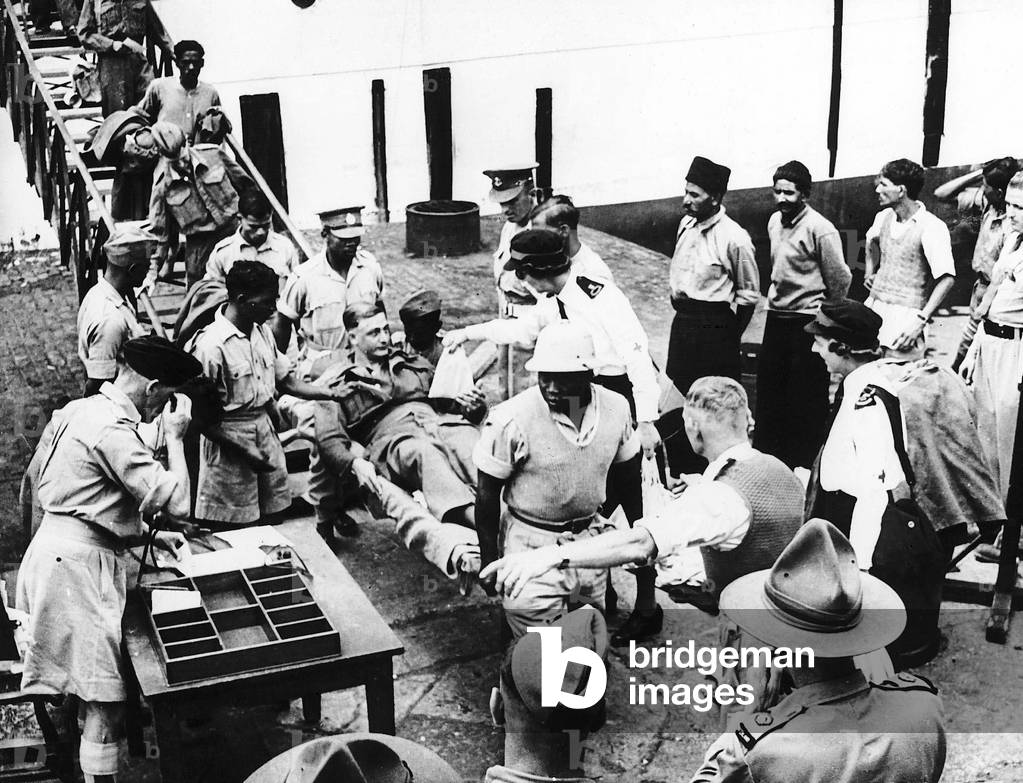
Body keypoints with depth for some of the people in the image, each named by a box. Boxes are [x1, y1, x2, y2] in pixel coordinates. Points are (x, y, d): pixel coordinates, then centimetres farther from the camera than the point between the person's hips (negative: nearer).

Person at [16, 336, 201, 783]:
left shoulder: (80, 411, 13)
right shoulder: (113, 431, -18)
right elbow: (176, 501, -21)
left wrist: (149, 533, 19)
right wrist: (175, 437, -9)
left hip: (59, 554, 10)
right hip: (78, 565, -10)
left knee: (81, 687, 19)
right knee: (106, 698, -3)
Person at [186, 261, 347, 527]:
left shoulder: (262, 332, 6)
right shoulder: (211, 345, -19)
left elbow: (286, 381, 13)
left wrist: (333, 393, 1)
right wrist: (244, 451, -18)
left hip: (265, 430, 7)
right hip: (229, 440, -7)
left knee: (274, 521, 10)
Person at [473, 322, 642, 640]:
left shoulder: (616, 408, -7)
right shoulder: (510, 420, -20)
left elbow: (628, 479, 9)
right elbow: (487, 494, -10)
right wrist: (489, 561, -8)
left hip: (590, 536, 4)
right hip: (534, 542, -4)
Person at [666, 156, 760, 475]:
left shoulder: (734, 239, -15)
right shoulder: (686, 225, 6)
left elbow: (749, 294, -6)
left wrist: (729, 337, -3)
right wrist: (675, 291, 9)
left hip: (715, 329, -7)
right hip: (682, 322, 7)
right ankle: (680, 476, 22)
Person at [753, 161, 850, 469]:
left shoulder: (820, 229, -15)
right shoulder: (775, 221, 9)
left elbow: (840, 280, -8)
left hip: (807, 324, -7)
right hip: (776, 318, 7)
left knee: (805, 401, 0)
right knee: (768, 392, 13)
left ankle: (803, 467, 10)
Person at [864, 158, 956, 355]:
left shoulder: (932, 228, -14)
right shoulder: (884, 217, 9)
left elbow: (946, 279, -19)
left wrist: (921, 320, -24)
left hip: (904, 316, -6)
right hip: (874, 306, 6)